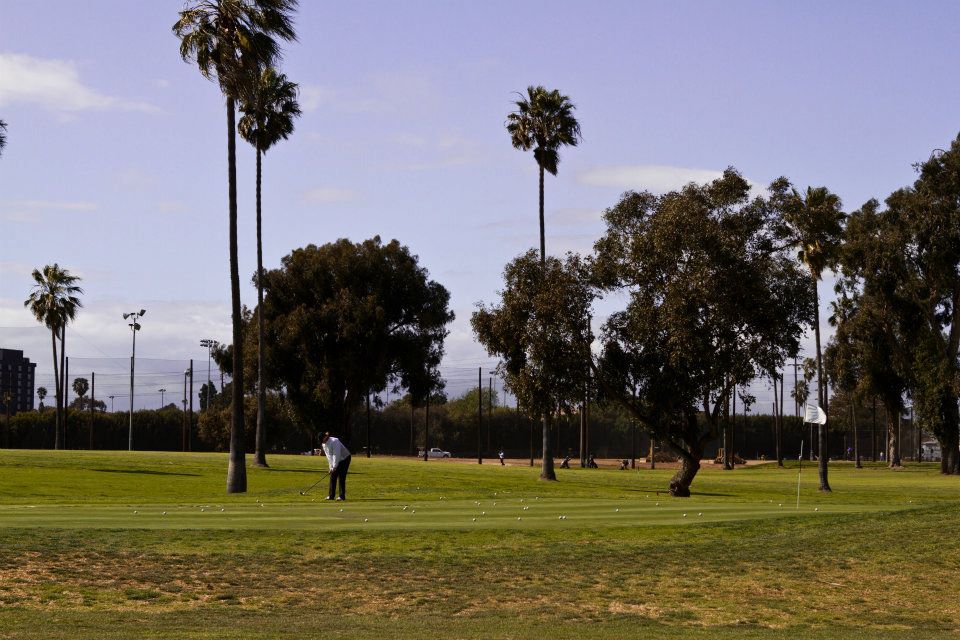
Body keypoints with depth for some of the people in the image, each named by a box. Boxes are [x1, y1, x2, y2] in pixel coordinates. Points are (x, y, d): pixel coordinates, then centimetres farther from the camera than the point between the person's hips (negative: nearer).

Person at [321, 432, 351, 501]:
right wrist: (331, 467, -9)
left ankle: (342, 496, -9)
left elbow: (336, 455, -28)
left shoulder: (334, 441, -28)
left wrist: (334, 467, -26)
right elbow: (329, 456, -2)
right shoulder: (324, 445, -3)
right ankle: (331, 495, 3)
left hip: (345, 458, -8)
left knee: (341, 477, -12)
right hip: (336, 461, 8)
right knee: (332, 476, 0)